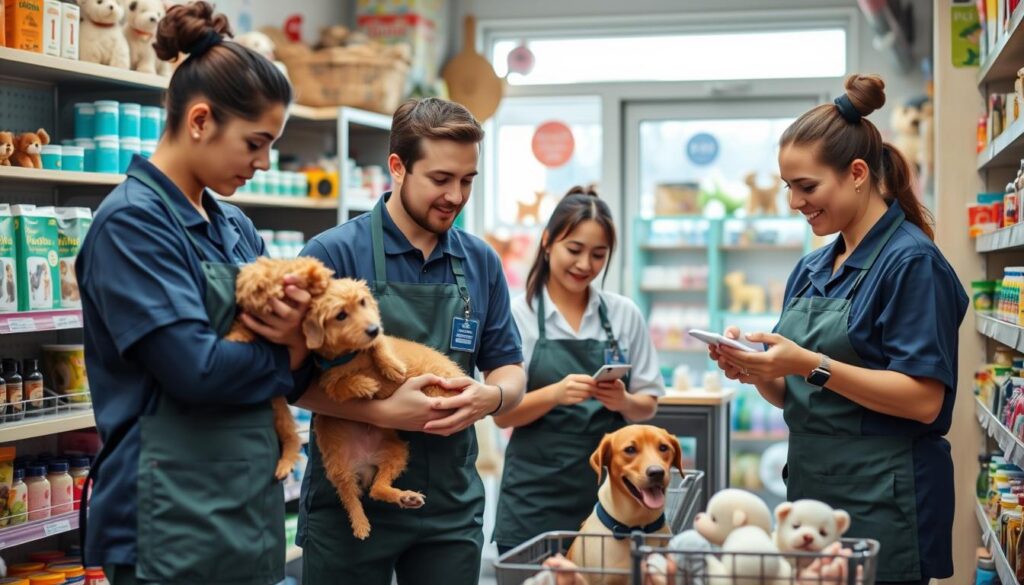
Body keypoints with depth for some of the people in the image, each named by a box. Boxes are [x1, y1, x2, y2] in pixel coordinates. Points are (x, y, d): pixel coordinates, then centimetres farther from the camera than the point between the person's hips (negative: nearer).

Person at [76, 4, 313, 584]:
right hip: (175, 526, -8)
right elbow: (195, 368, -22)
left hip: (252, 509, 8)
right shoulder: (132, 221, -12)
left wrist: (299, 343, -12)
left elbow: (287, 373, 11)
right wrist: (285, 353, -4)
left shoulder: (236, 228, 11)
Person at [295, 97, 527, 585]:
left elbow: (509, 370, 11)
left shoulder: (482, 263, 6)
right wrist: (384, 412, -23)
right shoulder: (334, 253, -8)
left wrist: (492, 396, -12)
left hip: (452, 507, 4)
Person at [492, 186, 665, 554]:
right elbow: (502, 414, -5)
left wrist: (624, 401, -15)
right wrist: (555, 393, -23)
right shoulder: (517, 314, -4)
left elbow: (648, 404, 7)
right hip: (535, 500, -2)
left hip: (608, 493, 2)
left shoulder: (625, 315, 4)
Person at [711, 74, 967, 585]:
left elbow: (924, 400, -18)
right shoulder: (811, 270, 12)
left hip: (881, 504, -7)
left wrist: (812, 365, -24)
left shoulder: (912, 262, -11)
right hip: (810, 487, 7)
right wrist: (755, 369, -5)